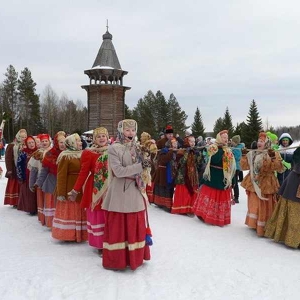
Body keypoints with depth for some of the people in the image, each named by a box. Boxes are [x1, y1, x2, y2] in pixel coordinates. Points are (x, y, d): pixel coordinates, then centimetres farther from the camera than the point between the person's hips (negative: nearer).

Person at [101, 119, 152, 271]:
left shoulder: (136, 148, 10)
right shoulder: (114, 148, -9)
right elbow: (118, 171, -19)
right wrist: (140, 166, -20)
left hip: (135, 193, 6)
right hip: (120, 194, -6)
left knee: (135, 226, 13)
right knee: (118, 227, 2)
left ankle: (134, 256, 26)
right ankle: (116, 259, 15)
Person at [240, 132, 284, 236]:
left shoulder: (273, 154, -5)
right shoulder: (252, 154, 9)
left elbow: (279, 168, -16)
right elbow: (244, 167, 9)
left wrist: (273, 158, -28)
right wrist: (244, 156, -2)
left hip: (266, 184, -5)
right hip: (253, 184, 5)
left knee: (265, 207, -1)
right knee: (254, 206, 15)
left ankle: (264, 228, 6)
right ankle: (254, 224, 29)